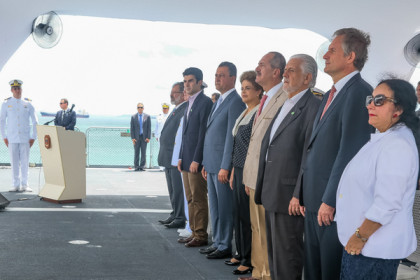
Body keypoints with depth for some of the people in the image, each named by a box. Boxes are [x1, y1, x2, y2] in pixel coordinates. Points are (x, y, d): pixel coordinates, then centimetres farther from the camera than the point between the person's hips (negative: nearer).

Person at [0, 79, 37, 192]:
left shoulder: (28, 104, 6)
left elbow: (35, 122, 9)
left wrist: (33, 137, 3)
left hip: (25, 138, 0)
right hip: (12, 139, 0)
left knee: (25, 162, 1)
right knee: (14, 162, 1)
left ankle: (24, 185, 8)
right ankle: (16, 185, 7)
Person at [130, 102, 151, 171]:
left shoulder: (147, 116, 5)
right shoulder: (133, 117, 5)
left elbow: (149, 128, 4)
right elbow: (131, 128, 3)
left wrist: (148, 137, -4)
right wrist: (133, 138, -6)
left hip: (144, 137, 0)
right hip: (136, 137, 0)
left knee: (143, 152, 0)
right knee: (136, 153, 0)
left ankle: (142, 166, 5)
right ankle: (136, 167, 4)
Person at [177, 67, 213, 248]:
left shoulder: (205, 102, -12)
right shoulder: (190, 104, 17)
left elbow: (203, 133, -17)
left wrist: (196, 160, -19)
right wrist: (181, 157, 15)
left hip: (196, 161, -9)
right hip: (187, 161, 9)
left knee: (198, 199, -4)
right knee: (191, 199, 14)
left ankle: (201, 236, 3)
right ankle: (194, 233, 21)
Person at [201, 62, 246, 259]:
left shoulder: (235, 102, -13)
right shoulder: (219, 102, 17)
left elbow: (232, 137, -17)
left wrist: (225, 167, -19)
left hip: (223, 166, -9)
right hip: (212, 165, 9)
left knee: (224, 207, -2)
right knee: (214, 206, 14)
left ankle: (225, 246, 7)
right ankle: (217, 242, 24)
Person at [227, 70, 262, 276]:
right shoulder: (244, 114, 15)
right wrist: (233, 171, 19)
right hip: (239, 170, 9)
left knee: (248, 215, -3)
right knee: (238, 213, 14)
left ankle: (250, 261, 6)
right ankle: (241, 254, 25)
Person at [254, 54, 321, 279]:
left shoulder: (313, 107, -13)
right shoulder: (284, 106, 18)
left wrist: (299, 195, -21)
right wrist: (263, 188, 17)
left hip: (289, 196, -9)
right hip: (272, 194, 10)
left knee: (287, 257, -2)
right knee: (274, 254, 18)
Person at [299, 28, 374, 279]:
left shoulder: (359, 93, -15)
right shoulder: (331, 95, 16)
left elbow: (350, 152, -22)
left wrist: (330, 201, -21)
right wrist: (305, 194, 17)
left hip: (336, 203, -9)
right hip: (315, 201, 9)